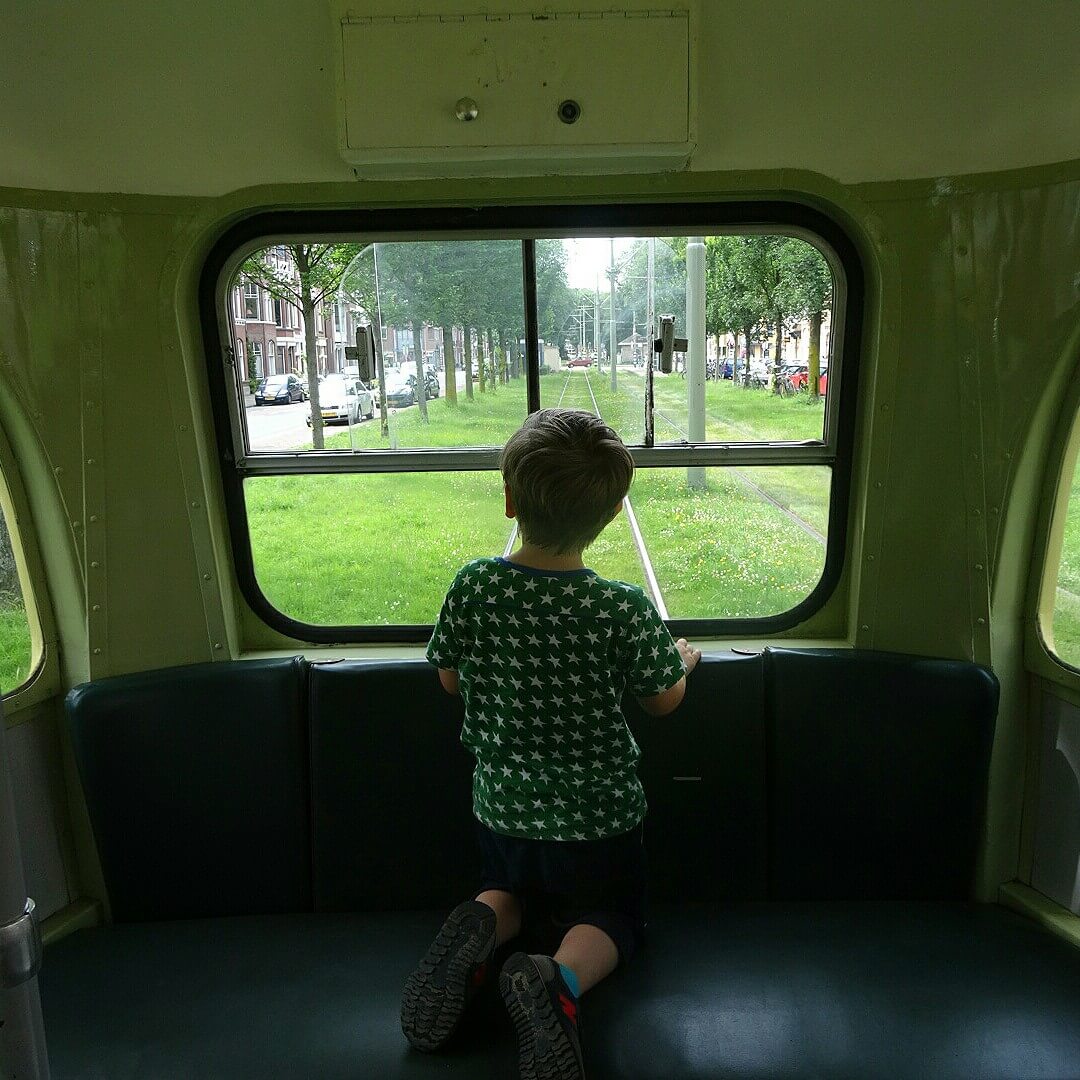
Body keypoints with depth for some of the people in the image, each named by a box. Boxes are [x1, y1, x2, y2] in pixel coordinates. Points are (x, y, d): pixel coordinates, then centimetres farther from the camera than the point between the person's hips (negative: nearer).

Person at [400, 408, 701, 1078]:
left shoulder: (472, 587, -17)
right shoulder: (624, 609, -23)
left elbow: (449, 679, -2)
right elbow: (663, 700, -7)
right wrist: (683, 660, 14)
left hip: (502, 806, 3)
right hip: (597, 815, -2)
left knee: (512, 893, 31)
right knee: (610, 920, 22)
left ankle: (478, 930, -4)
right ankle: (558, 980, -10)